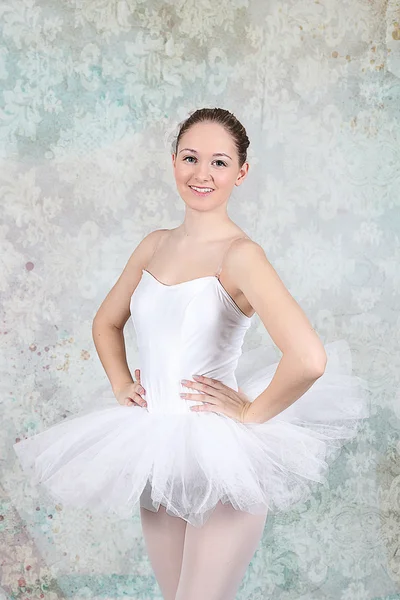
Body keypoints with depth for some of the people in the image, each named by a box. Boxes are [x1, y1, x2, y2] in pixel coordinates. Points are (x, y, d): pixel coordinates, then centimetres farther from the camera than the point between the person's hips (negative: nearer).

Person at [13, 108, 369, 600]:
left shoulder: (239, 255, -17)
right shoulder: (155, 245, 4)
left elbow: (309, 359, -31)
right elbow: (106, 322, 20)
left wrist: (252, 413, -18)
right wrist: (121, 384, 7)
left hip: (219, 455, -6)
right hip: (156, 449, 7)